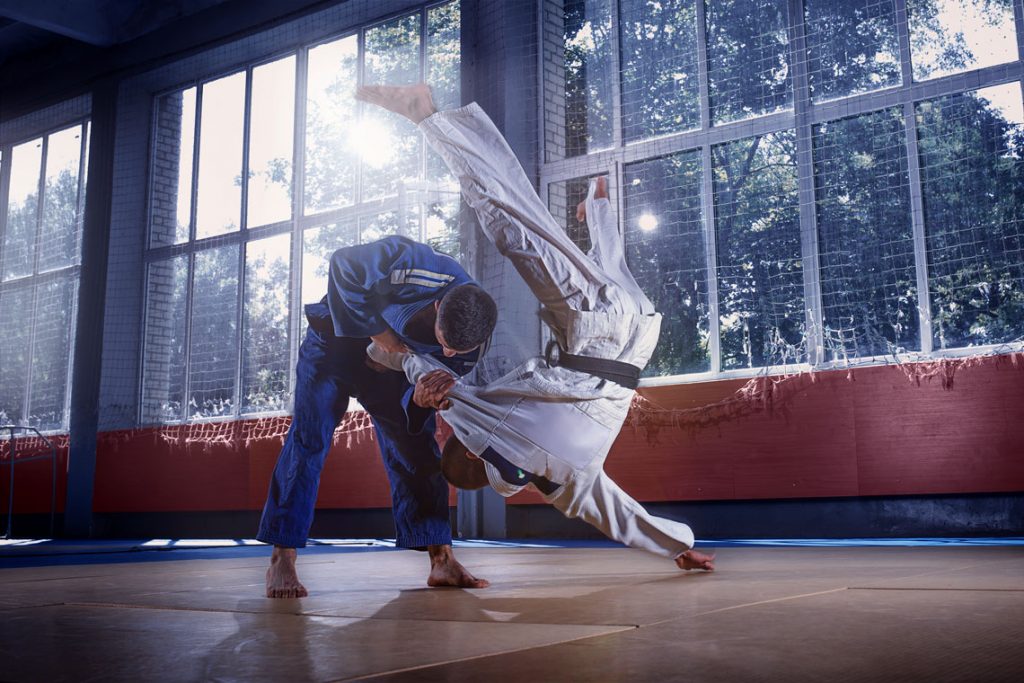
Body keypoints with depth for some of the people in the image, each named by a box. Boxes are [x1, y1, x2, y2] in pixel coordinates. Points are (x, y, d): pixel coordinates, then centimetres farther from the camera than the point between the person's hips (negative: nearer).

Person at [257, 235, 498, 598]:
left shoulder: (469, 342, -23)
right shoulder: (414, 266, -39)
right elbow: (343, 265, -29)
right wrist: (379, 333, -30)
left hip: (392, 365, 4)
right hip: (338, 336, -4)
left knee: (416, 447, -2)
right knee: (309, 437, -10)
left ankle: (442, 560, 4)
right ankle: (281, 560, -5)